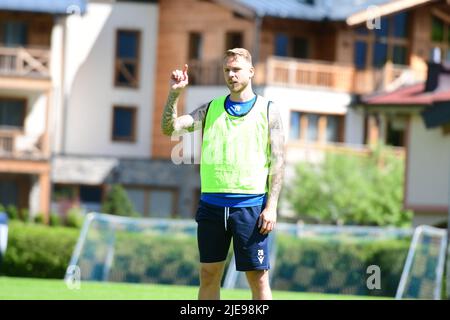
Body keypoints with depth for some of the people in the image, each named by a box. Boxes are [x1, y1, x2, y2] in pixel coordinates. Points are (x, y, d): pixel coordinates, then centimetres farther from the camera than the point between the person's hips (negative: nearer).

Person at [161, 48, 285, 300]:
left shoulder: (267, 109, 4)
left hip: (250, 206, -3)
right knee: (209, 276, 6)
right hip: (212, 203, 3)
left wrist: (271, 206, -9)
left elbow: (278, 160, 0)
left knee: (258, 277, -2)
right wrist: (174, 93, -12)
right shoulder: (211, 109, 13)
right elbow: (170, 128, 3)